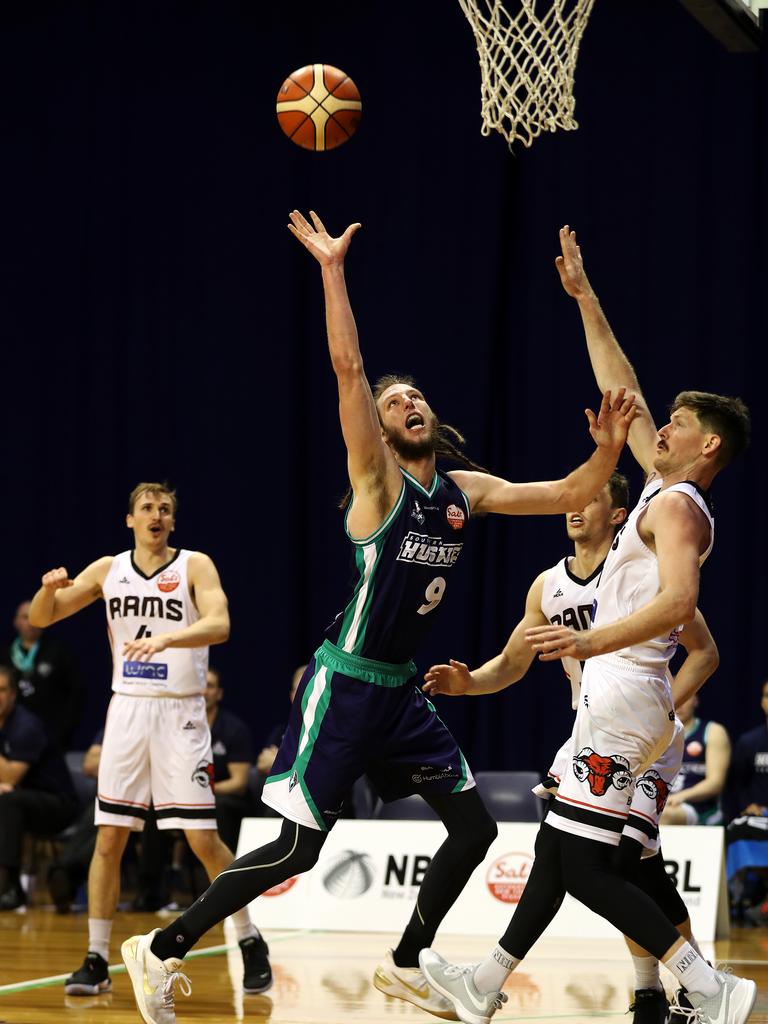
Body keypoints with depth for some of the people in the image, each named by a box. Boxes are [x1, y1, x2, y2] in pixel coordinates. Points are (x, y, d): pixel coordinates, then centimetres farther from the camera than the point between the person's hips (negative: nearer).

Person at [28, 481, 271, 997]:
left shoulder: (195, 566, -4)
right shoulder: (107, 570, 7)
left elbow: (219, 625, -21)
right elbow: (41, 619, 6)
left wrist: (166, 639, -37)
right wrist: (50, 587, -17)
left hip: (180, 713, -3)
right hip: (127, 708, 3)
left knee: (204, 839, -5)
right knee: (109, 838, 0)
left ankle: (250, 942, 11)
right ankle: (97, 960, 5)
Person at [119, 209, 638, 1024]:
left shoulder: (466, 491, 10)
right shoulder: (379, 476, -9)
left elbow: (569, 497, 13)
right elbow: (348, 367, -21)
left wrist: (606, 450, -5)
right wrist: (332, 269, -25)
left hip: (400, 689, 7)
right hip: (346, 683, -7)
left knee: (474, 826, 8)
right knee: (298, 849, -10)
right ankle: (161, 951, 1)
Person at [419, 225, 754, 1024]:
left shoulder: (676, 506, -11)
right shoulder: (668, 491, 16)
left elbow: (678, 600, -28)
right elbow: (621, 392, 23)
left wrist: (593, 641, -37)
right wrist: (585, 299, 25)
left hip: (623, 691, -10)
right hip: (617, 694, 10)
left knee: (586, 864, -14)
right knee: (561, 846, 16)